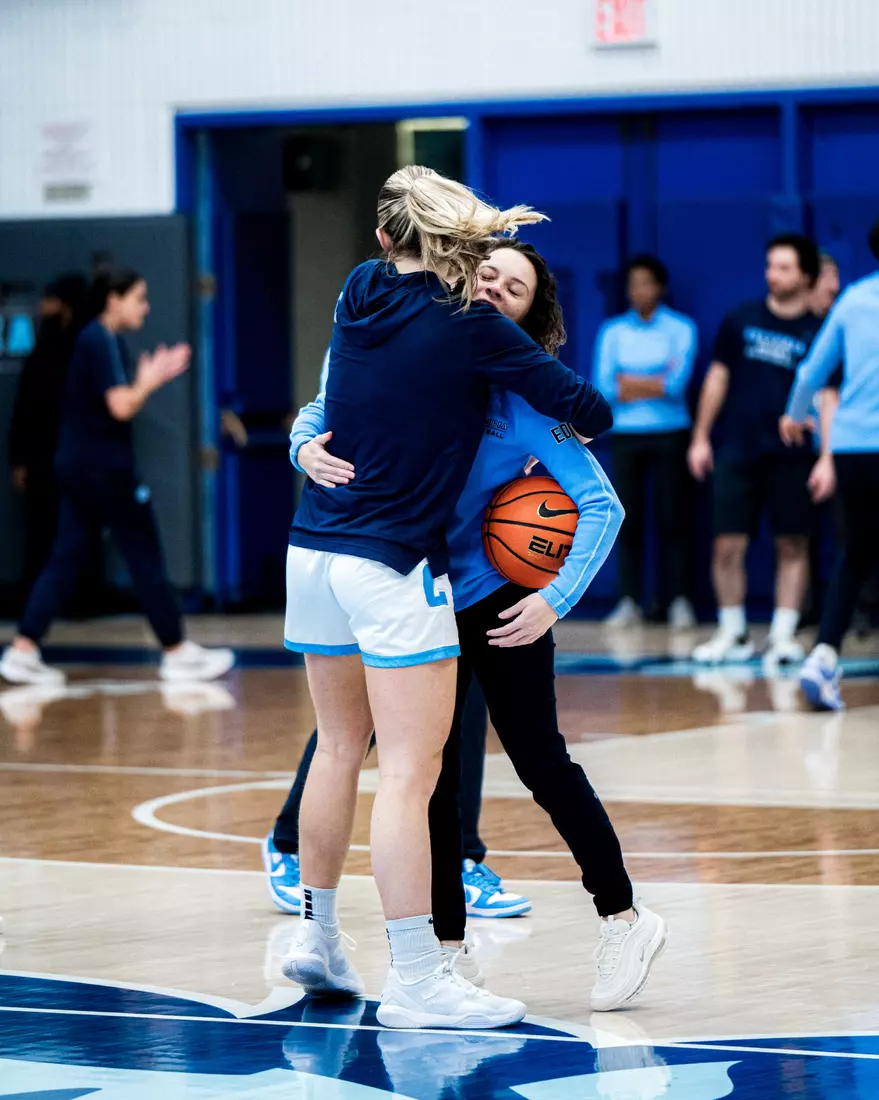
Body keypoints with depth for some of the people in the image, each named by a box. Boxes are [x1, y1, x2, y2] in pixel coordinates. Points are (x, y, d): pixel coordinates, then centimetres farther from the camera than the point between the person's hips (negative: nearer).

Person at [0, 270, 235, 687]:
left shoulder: (97, 340, 15)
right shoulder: (102, 342, -15)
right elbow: (121, 407, -22)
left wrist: (154, 376, 11)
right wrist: (149, 381, -5)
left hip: (78, 466, 10)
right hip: (103, 467, -10)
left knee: (65, 561, 6)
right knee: (146, 559, 1)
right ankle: (178, 654, 9)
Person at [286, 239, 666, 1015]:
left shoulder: (525, 397, -15)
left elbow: (601, 505, -15)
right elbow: (324, 412, 5)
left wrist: (554, 600, -23)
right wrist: (308, 448, -19)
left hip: (495, 600, -4)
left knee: (540, 761, 0)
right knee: (434, 776, 7)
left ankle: (625, 919, 15)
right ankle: (451, 949, 16)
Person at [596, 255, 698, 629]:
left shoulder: (680, 329, 2)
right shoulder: (613, 331, 9)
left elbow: (678, 383, -11)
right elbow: (604, 388, -1)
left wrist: (629, 382, -5)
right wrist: (655, 383, -5)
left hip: (670, 435, -2)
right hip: (626, 436, 2)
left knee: (673, 519, -3)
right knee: (628, 520, -1)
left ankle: (679, 601, 0)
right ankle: (629, 601, 2)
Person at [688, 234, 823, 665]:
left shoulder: (817, 334, -1)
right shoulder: (741, 321, 5)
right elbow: (718, 378, 12)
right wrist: (700, 437, 10)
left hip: (791, 457, -1)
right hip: (737, 452, 1)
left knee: (792, 546, 3)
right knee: (728, 545, -1)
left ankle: (784, 635, 11)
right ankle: (732, 634, 12)